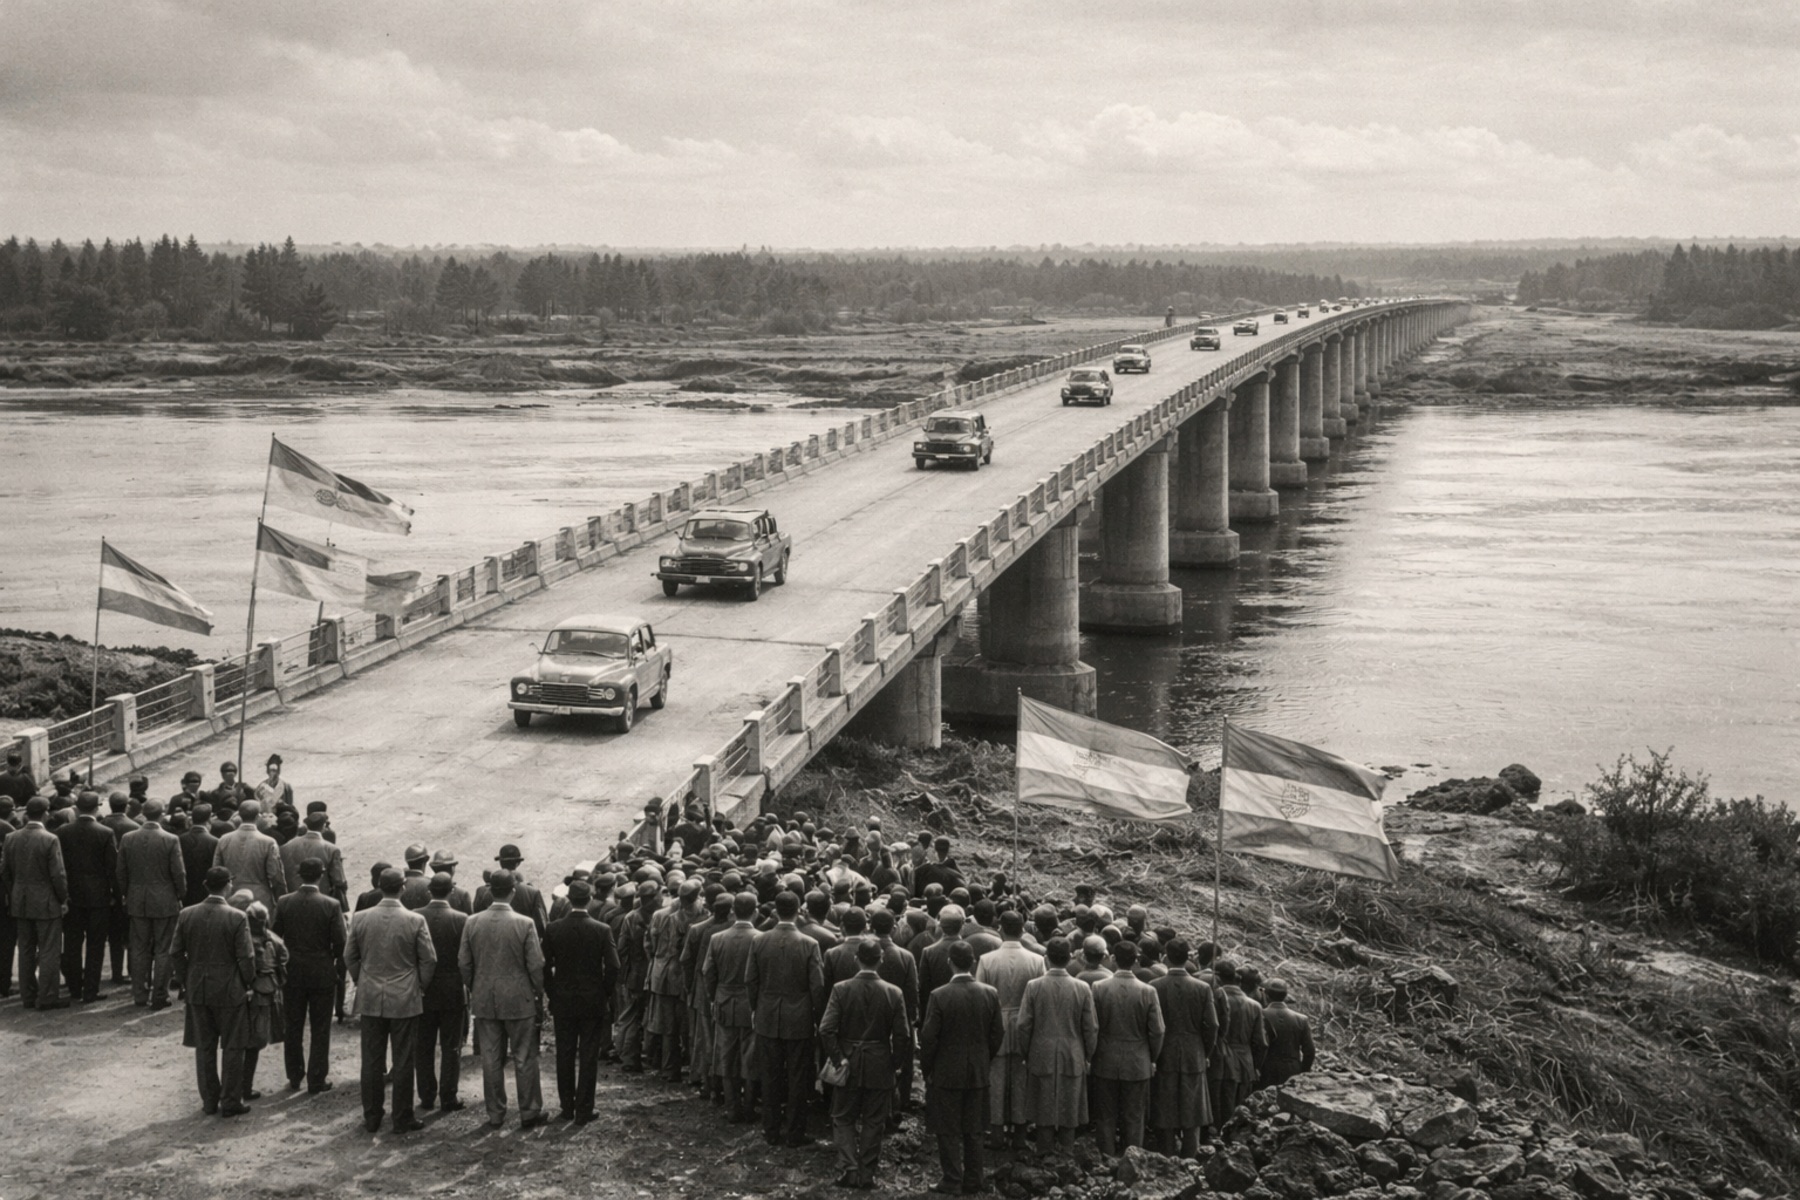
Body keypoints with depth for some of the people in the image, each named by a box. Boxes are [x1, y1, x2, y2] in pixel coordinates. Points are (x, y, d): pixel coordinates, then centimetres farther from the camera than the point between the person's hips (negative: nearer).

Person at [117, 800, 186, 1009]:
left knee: (139, 950, 11)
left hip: (137, 903, 3)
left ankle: (140, 996, 15)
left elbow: (121, 872, 4)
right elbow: (179, 873, -10)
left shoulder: (128, 839, -2)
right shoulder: (171, 840, -13)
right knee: (162, 951, 4)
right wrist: (180, 896, 6)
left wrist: (126, 896, 16)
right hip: (164, 903, -3)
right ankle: (159, 997, 6)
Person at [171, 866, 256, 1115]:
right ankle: (230, 1102, 11)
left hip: (197, 991, 4)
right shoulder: (237, 918, -16)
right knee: (232, 1048, 8)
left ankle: (209, 1101, 20)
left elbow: (175, 952, 2)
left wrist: (184, 982, 13)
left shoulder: (186, 915, -4)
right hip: (230, 991, -4)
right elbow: (246, 957, -14)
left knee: (204, 1047, 14)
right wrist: (248, 984, 2)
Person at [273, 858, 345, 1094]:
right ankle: (316, 1081, 10)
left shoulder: (284, 903, -7)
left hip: (292, 973, 2)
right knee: (320, 1030, 8)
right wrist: (336, 960, 8)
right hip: (322, 974, -2)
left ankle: (294, 1077, 21)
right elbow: (340, 942, -12)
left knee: (293, 1027, 14)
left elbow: (275, 937, -2)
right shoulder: (331, 905, -14)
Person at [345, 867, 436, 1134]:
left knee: (372, 1061, 10)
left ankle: (371, 1118, 16)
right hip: (405, 1000, -2)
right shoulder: (415, 921, -11)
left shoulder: (360, 919, -4)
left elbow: (349, 957, 6)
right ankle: (402, 1119, 10)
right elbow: (429, 959, -6)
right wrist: (419, 987, 9)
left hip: (370, 1000, 2)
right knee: (403, 1062, 5)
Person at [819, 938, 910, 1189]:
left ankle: (849, 1169, 0)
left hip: (848, 1065, 0)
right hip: (880, 1067, 1)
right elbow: (902, 1035, -8)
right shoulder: (894, 993, -9)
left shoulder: (841, 990, -11)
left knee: (844, 1119, 13)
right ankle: (867, 1174, 13)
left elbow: (826, 1030, -14)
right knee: (873, 1122, 11)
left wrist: (838, 1058, -5)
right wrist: (896, 1064, 5)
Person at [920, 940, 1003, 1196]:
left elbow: (929, 1038, -12)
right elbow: (998, 1034, 2)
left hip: (946, 1073, -4)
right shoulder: (990, 994, -5)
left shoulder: (939, 996, -16)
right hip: (978, 1073, 4)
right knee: (974, 1129, 13)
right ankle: (973, 1179, 19)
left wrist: (926, 1069, 1)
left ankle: (952, 1181, 9)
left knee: (948, 1130, 6)